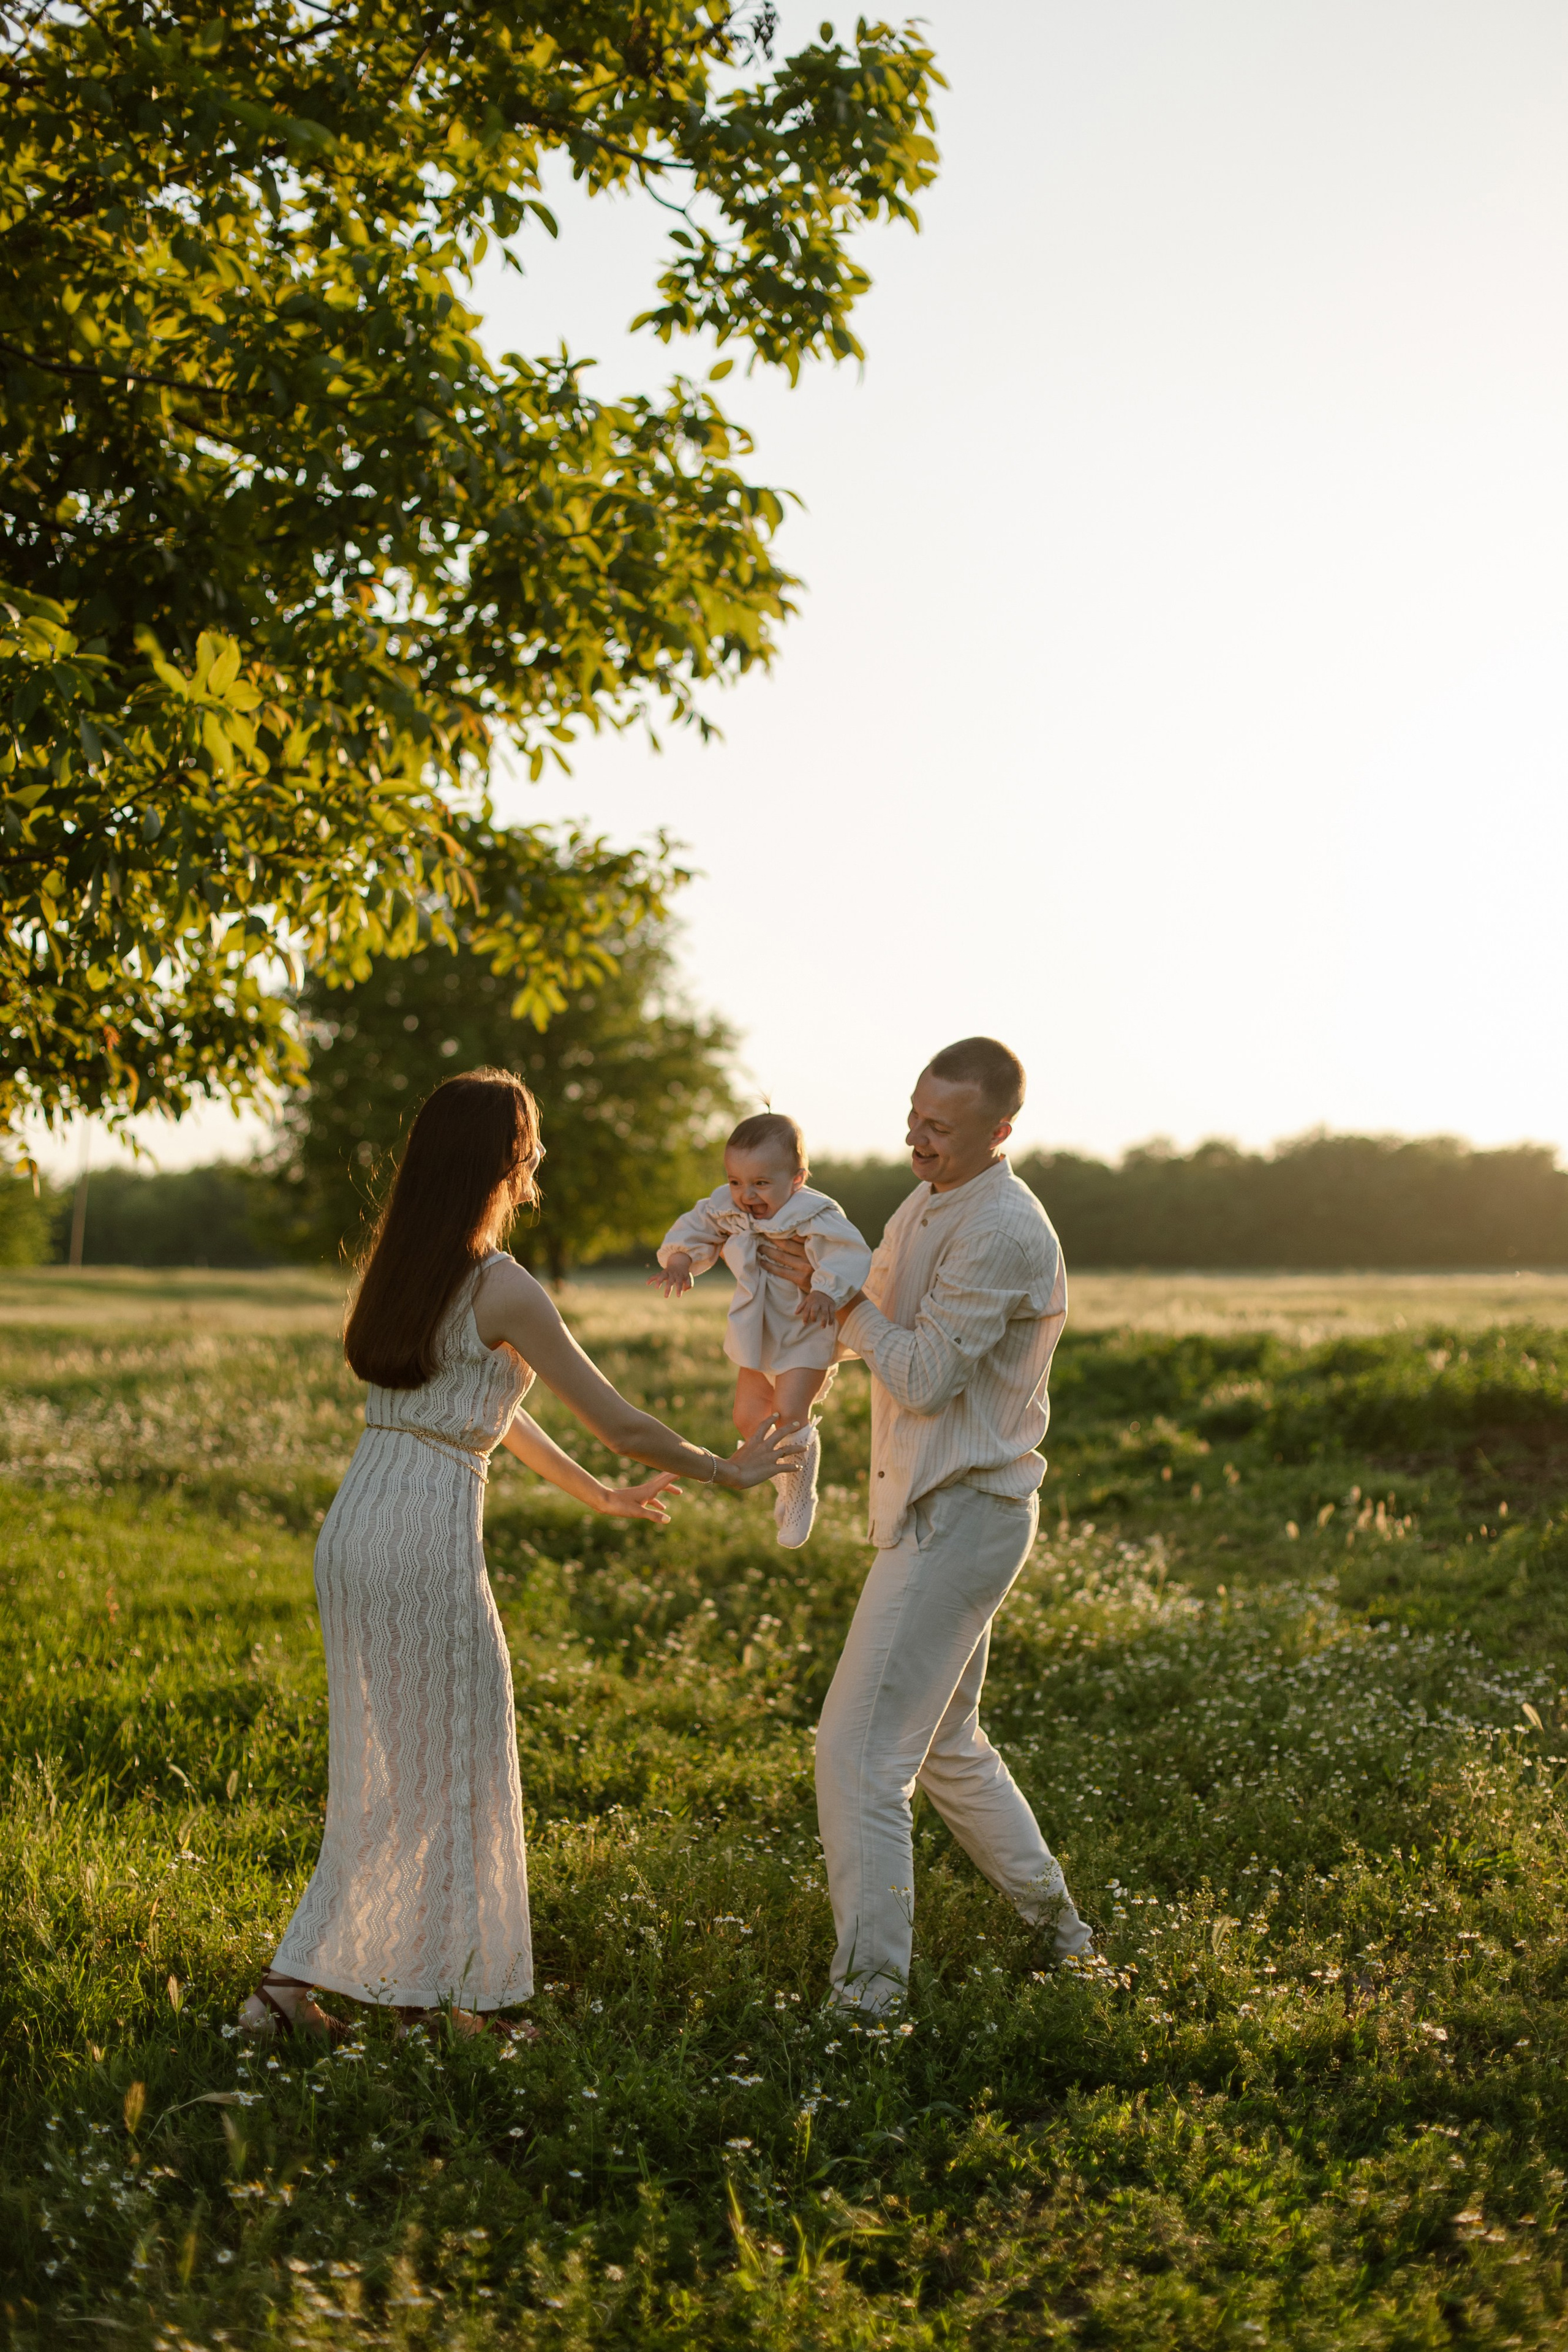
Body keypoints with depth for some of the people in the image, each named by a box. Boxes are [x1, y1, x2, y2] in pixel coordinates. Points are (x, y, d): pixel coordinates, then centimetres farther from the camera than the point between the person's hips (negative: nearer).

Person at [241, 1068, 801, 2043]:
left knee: (382, 1771, 16)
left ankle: (292, 1982, 15)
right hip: (431, 1535, -8)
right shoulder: (501, 1288, -11)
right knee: (456, 1771, 7)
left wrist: (599, 1492, 33)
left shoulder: (399, 1266, 13)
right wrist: (732, 1471, 9)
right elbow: (622, 1423, -7)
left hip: (353, 1532, 8)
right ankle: (451, 1997, 16)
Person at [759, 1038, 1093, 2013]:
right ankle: (1053, 1921, 35)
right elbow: (877, 1324, 19)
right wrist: (811, 1273, 1)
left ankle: (871, 1987, -8)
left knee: (859, 1750, -12)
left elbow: (923, 1376, -20)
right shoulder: (929, 1205, 11)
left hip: (962, 1518, -10)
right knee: (946, 1742, 21)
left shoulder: (1003, 1234, -20)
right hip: (934, 1508, 10)